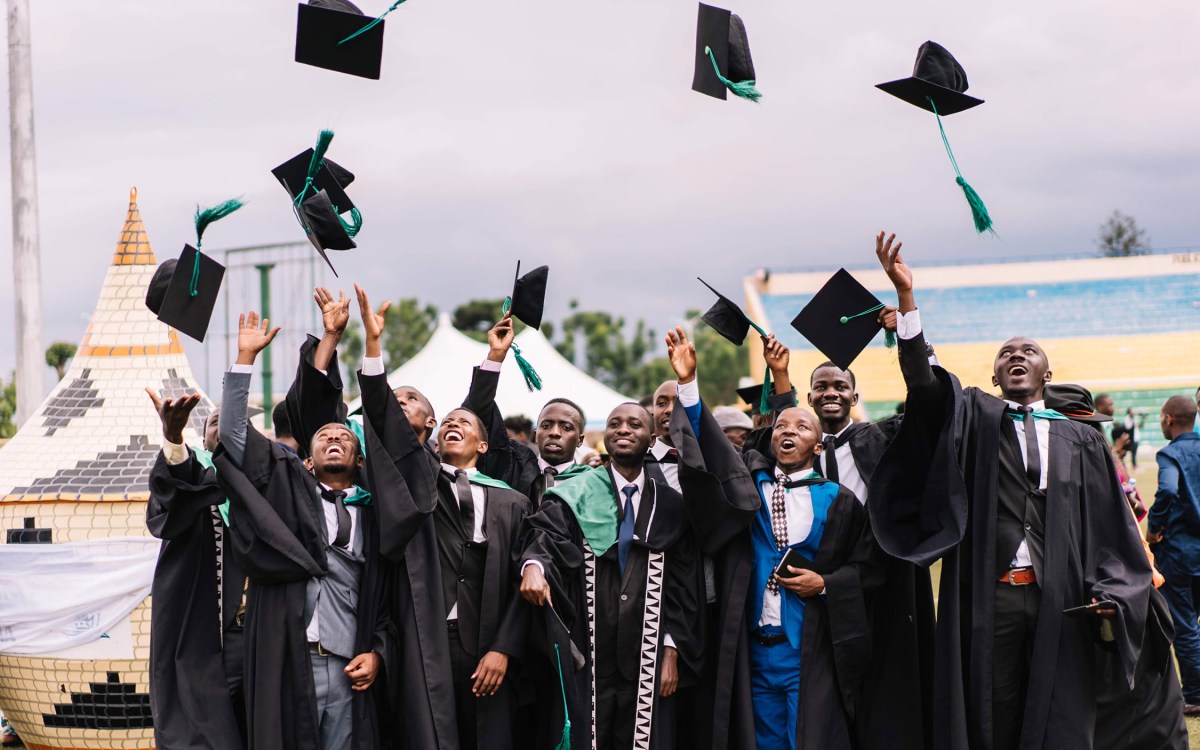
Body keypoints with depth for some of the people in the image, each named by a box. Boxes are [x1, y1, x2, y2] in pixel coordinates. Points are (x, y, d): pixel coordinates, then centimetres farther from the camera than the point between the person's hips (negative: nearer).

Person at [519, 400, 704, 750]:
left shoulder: (671, 506, 9)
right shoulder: (573, 497, 4)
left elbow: (683, 584, 8)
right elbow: (544, 536, -14)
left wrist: (672, 649, 0)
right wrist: (534, 565, -37)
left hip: (647, 658, 1)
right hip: (585, 656, -1)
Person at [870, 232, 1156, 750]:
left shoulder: (1082, 441, 14)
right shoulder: (972, 417, 11)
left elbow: (1111, 529, 11)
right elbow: (920, 378, -6)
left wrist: (1108, 593, -6)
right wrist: (906, 294, -18)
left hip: (1062, 606, 1)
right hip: (989, 599, -1)